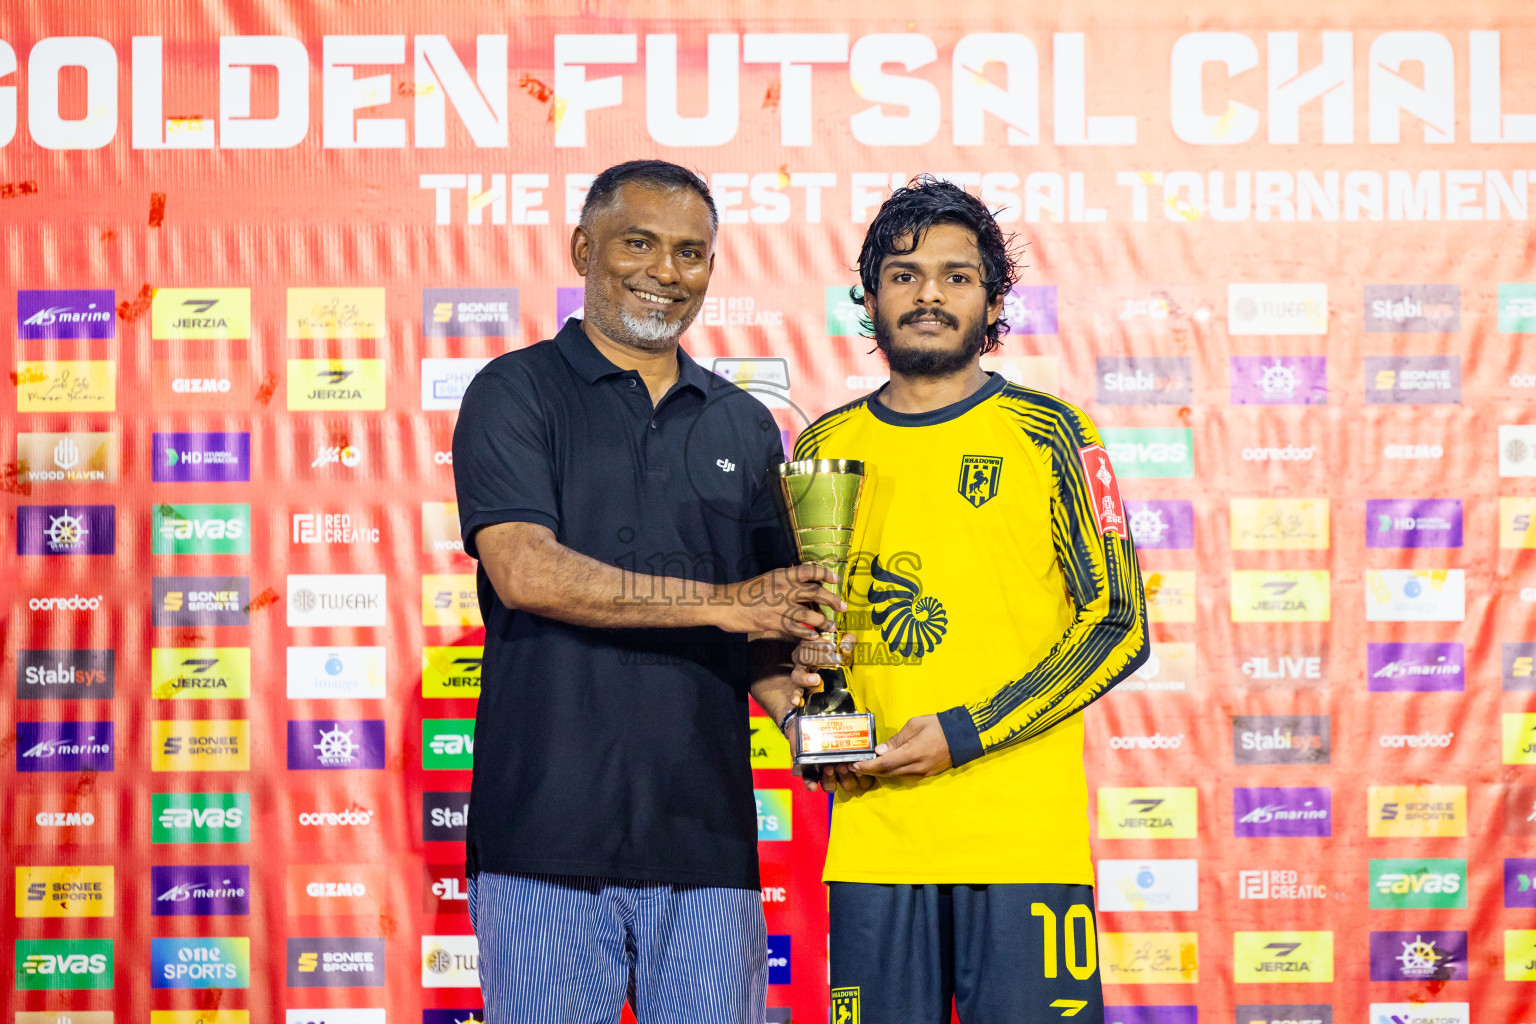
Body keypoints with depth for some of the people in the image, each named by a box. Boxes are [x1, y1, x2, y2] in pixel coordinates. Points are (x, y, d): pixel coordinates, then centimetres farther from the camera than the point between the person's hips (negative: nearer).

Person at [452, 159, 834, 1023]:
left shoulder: (744, 426, 17)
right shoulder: (517, 394, 2)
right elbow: (524, 570, -13)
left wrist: (803, 709, -3)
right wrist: (715, 602, -15)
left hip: (706, 838, 4)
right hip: (549, 837, -4)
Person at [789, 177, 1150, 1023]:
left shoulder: (1048, 435, 2)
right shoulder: (828, 446, 12)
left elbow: (1118, 624, -2)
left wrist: (964, 732, -10)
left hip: (1023, 837, -3)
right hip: (872, 839, 3)